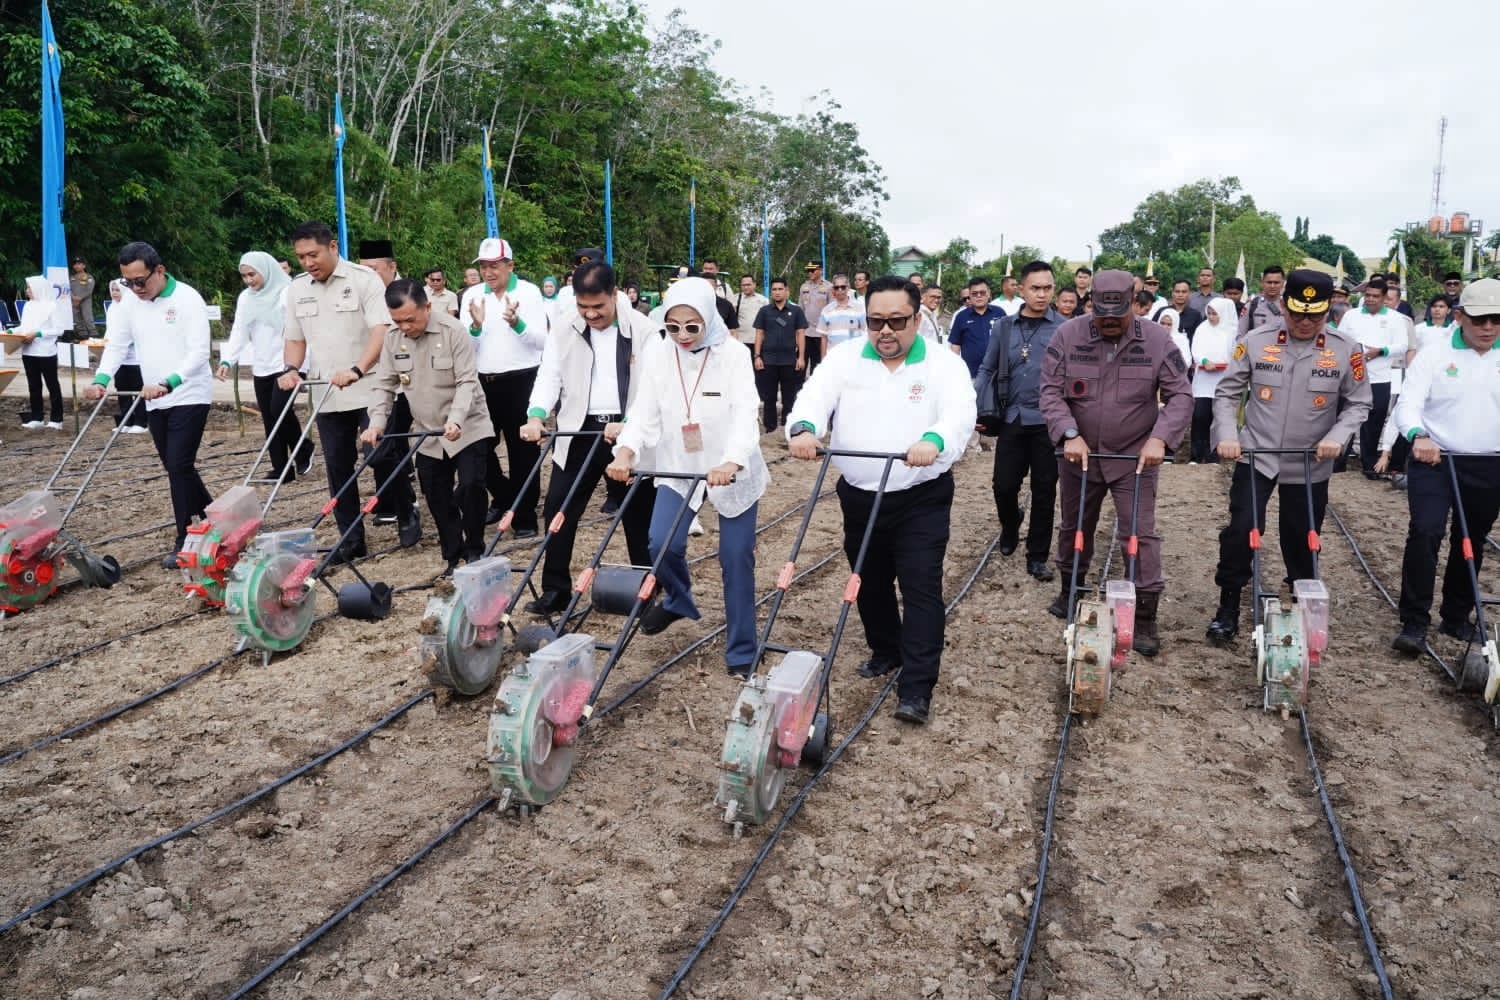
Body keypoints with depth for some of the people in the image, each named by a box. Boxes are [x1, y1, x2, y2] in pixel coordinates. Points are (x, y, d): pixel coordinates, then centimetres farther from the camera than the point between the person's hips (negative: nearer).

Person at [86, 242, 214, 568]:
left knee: (179, 466, -10)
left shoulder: (187, 298, -14)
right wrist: (101, 380, -14)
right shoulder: (129, 302, 5)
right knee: (176, 467, 12)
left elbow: (199, 352, -20)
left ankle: (185, 541, -1)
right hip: (155, 402, 7)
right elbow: (116, 345, 4)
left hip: (190, 397, -7)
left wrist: (167, 384, -32)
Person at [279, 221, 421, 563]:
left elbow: (382, 331, -17)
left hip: (369, 391, -5)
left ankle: (407, 516, 19)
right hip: (326, 396, 5)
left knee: (381, 456, -4)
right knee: (337, 468, 6)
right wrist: (291, 369, -5)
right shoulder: (297, 289, 9)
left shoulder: (364, 279, -8)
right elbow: (294, 339, 16)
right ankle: (351, 539, 14)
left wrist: (357, 370, -30)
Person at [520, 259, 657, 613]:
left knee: (639, 517, 8)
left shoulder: (642, 330, -5)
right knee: (558, 510, 0)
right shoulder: (565, 331, 4)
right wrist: (537, 416, -19)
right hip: (580, 432, 2)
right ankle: (555, 589, 13)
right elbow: (549, 376, 0)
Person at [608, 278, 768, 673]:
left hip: (733, 472, -2)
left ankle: (742, 653, 15)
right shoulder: (657, 358, -5)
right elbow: (644, 413, -9)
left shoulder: (734, 355, -15)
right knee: (662, 544, -12)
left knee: (736, 558, 0)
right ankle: (678, 599, 23)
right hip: (679, 469, 3)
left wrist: (732, 461, -45)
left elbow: (745, 413, -27)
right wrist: (626, 450, -30)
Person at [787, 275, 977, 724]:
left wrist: (934, 440, -45)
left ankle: (916, 689, -2)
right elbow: (814, 397, -13)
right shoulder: (845, 359, 1)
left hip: (922, 499, -3)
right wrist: (803, 429, -37)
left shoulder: (943, 364, -6)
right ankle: (886, 651, 41)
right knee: (870, 583, 18)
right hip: (859, 496, 4)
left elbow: (960, 413, -22)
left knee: (921, 588, -6)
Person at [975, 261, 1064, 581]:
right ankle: (1010, 527, 37)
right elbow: (987, 369, 10)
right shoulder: (1004, 326, 5)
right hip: (1012, 419, 2)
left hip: (1048, 422, -2)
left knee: (1044, 491, 5)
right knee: (1004, 485, 4)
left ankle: (1037, 556, 18)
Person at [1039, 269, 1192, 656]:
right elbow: (1051, 391, -8)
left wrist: (1160, 438, -21)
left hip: (1135, 457, -2)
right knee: (1073, 528, 18)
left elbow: (1180, 395, -6)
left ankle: (1146, 618, 5)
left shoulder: (1157, 340, -9)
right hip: (1079, 454, 2)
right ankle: (1069, 591, 41)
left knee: (1141, 534, -4)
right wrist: (1069, 434, -22)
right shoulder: (1067, 335, -8)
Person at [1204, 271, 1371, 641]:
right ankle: (1228, 607, 7)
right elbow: (1227, 392, -1)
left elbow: (1358, 403, 2)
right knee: (1240, 530, -8)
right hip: (1255, 457, -1)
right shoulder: (1256, 341, -7)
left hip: (1310, 465, 1)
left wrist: (1336, 436, -15)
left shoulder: (1346, 350, -6)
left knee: (1301, 540, 13)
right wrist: (1227, 435, -14)